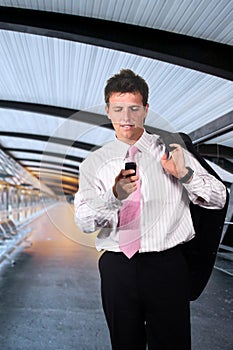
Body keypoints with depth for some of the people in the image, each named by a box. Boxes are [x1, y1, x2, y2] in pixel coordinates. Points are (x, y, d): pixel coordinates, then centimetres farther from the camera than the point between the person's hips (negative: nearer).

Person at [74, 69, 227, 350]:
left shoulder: (170, 151, 3)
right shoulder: (94, 163, 3)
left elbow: (219, 199, 1)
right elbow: (83, 221, -9)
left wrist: (185, 174, -17)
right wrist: (115, 196, -28)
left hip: (166, 265, 0)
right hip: (116, 266, 1)